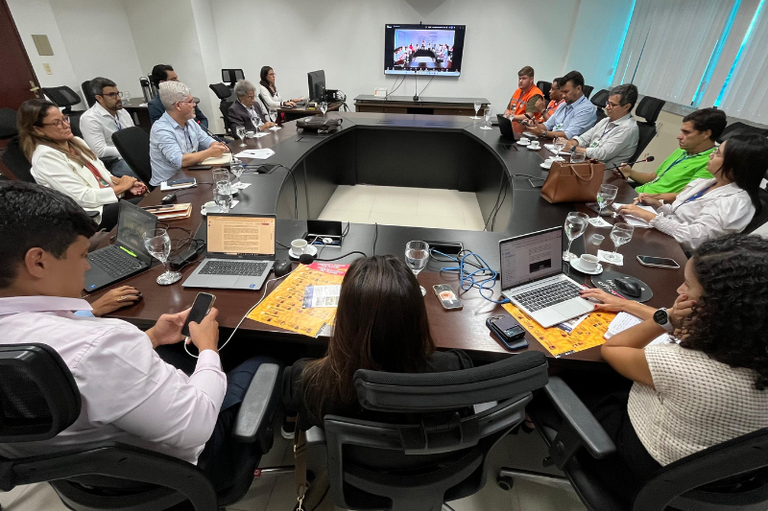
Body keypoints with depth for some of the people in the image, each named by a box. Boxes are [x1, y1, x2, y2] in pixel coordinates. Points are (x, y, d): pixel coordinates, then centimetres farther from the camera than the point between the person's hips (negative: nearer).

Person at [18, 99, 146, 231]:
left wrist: (123, 183, -3)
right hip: (93, 215, -8)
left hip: (111, 199, 8)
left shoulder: (75, 141, 12)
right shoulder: (46, 157, -12)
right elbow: (83, 197, -18)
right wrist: (121, 187, -10)